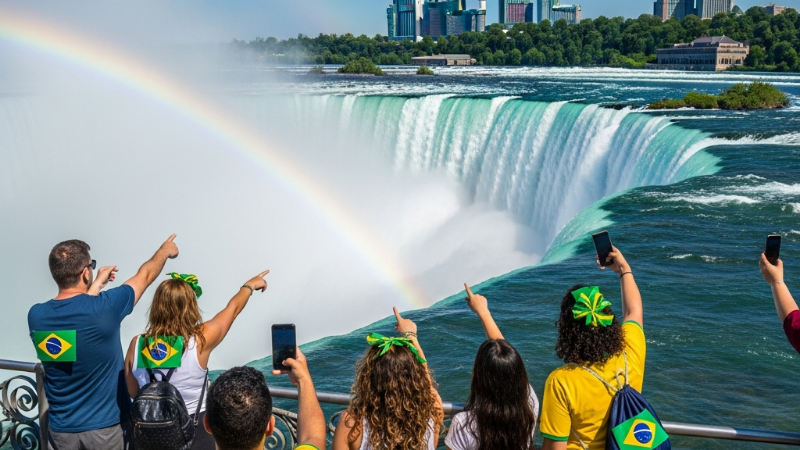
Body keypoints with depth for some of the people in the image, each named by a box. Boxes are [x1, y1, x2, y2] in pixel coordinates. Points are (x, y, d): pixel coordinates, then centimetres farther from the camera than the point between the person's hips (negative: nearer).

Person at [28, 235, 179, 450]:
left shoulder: (36, 315, -11)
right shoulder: (105, 307, -20)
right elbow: (144, 276, -2)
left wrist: (96, 284, 20)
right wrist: (165, 250, 15)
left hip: (62, 429, 3)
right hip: (107, 426, -3)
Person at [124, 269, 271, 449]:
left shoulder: (137, 345, -13)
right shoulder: (200, 340, -20)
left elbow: (133, 393, 3)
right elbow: (233, 308, -1)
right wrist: (250, 285, 16)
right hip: (195, 430, -2)